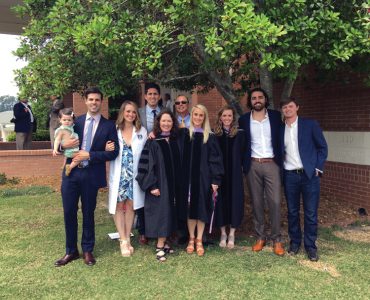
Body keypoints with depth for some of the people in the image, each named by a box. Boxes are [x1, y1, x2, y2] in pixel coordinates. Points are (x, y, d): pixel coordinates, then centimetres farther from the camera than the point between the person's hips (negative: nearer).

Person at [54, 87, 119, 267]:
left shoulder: (108, 126, 0)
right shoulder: (76, 121, 7)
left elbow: (113, 152, -7)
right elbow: (61, 142, 12)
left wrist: (90, 155, -15)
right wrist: (64, 145, -12)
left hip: (91, 175, -2)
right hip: (71, 173, 2)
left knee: (88, 213, 10)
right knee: (69, 212, 7)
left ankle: (87, 250, 27)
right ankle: (71, 251, 23)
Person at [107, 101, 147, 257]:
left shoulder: (142, 131, 3)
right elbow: (110, 153, 5)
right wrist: (107, 149, -16)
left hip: (134, 175, 1)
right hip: (118, 175, -1)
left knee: (131, 205, 8)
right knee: (119, 206, 4)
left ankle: (127, 239, 22)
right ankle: (123, 240, 16)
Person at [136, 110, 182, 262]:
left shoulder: (175, 142, 7)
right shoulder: (152, 143, -7)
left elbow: (177, 166, 12)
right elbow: (146, 165, -12)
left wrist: (177, 185, 8)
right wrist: (151, 185, -18)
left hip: (173, 185, 5)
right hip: (158, 185, -5)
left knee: (169, 214, 10)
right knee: (161, 214, -4)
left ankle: (163, 243, 21)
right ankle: (160, 247, 4)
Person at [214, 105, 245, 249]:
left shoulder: (240, 133, 0)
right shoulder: (215, 134, 2)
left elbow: (242, 154, 1)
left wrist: (237, 166, -6)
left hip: (235, 173, -1)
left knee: (234, 200, 4)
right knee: (221, 200, 6)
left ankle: (232, 234, 18)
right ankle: (223, 233, 21)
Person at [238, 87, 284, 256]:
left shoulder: (275, 116, 5)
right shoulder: (244, 120, 5)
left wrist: (281, 159, 1)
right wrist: (243, 163, 2)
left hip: (272, 164, -1)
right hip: (253, 165, 1)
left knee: (275, 202, -4)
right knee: (257, 203, 6)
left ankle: (276, 239, 7)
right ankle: (260, 237, 18)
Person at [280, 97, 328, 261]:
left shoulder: (310, 124, 0)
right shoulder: (280, 129, 8)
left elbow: (322, 147, 2)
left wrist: (318, 168, -5)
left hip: (309, 174, -2)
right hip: (289, 175, 3)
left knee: (310, 213, 2)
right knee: (292, 212, 10)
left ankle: (310, 246, 15)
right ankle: (295, 241, 25)